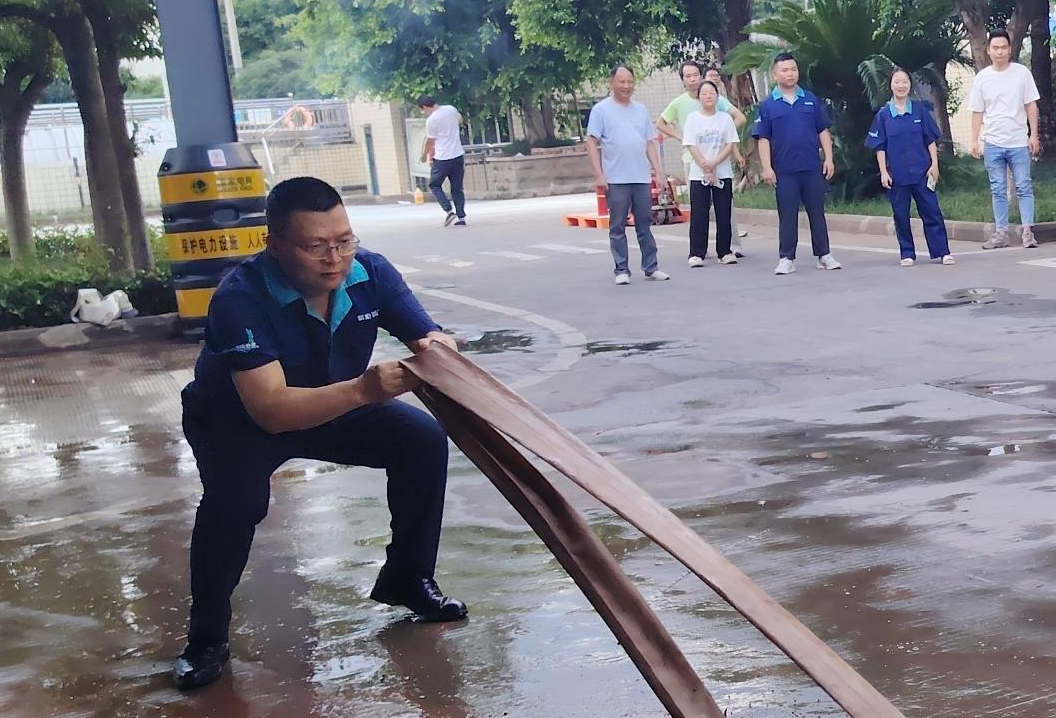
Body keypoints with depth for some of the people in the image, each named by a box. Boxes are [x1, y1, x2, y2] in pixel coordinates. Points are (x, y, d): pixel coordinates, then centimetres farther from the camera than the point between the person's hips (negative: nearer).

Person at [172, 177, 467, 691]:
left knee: (423, 439, -12)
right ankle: (206, 637, -9)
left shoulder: (371, 273, -22)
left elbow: (429, 337, -14)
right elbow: (271, 410, -44)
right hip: (236, 420, -4)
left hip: (336, 407, 5)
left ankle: (407, 579, 9)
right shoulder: (241, 299, -36)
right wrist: (363, 389, -58)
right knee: (237, 496, -32)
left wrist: (436, 349, -40)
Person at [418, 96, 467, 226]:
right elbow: (460, 120, 27)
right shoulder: (451, 109, 5)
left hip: (442, 158, -6)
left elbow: (430, 141, -4)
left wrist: (424, 155, 12)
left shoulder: (431, 120, -14)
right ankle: (461, 218, 5)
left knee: (434, 185, 12)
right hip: (458, 156, 6)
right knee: (457, 188, 11)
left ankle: (449, 211, -4)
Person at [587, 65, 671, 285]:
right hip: (616, 180, -4)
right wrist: (599, 174, -12)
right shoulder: (601, 110, 0)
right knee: (617, 227, 1)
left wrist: (658, 170, 8)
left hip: (642, 178, 4)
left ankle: (651, 268, 14)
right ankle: (621, 270, 8)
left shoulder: (641, 110, 14)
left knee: (645, 225, 8)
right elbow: (592, 143, -4)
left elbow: (650, 143, 17)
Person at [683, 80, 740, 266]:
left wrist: (713, 163, -14)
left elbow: (730, 146, 0)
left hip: (723, 174, 1)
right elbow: (692, 147, -4)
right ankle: (696, 254, 0)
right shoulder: (692, 118, 1)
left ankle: (725, 252, 10)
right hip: (698, 175, -1)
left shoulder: (725, 118, 5)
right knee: (698, 216, -3)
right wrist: (707, 170, -11)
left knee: (724, 215, 3)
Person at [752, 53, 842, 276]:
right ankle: (786, 258, 10)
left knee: (817, 212, 7)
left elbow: (823, 131, 9)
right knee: (787, 216, 4)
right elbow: (763, 139, 0)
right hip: (784, 171, -2)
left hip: (813, 167, 2)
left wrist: (829, 158, 1)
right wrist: (767, 167, -8)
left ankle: (824, 255, 14)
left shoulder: (811, 100, 7)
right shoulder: (767, 105, 1)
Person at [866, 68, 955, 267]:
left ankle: (942, 252, 4)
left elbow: (931, 140, 5)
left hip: (921, 171, 0)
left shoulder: (920, 110, 3)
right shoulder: (883, 114, 1)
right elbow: (880, 147, 2)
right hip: (897, 174, 0)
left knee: (931, 211, 0)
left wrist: (934, 164, -2)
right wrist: (883, 172, -4)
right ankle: (907, 254, 15)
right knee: (901, 215, 6)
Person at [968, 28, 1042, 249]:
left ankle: (1028, 231, -1)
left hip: (1018, 142, -2)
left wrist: (1034, 135, -3)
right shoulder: (982, 77, 4)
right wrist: (974, 141, 3)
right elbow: (977, 112, 7)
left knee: (1024, 187, -2)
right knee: (998, 190, 6)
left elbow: (1031, 106, 2)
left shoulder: (1022, 73, 1)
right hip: (993, 143, 2)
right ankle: (1001, 232, 11)